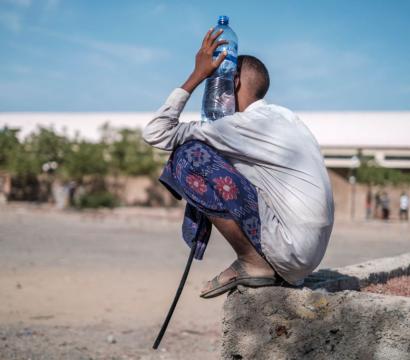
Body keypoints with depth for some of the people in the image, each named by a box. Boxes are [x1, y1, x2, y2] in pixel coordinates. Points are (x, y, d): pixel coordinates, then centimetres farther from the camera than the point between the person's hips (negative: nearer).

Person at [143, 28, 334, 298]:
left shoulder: (244, 125, -11)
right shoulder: (283, 115, 14)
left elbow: (155, 134, -10)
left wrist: (197, 76, -5)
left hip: (291, 251, -9)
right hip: (310, 252, 9)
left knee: (188, 157, -11)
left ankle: (253, 263, -6)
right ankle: (271, 267, 12)